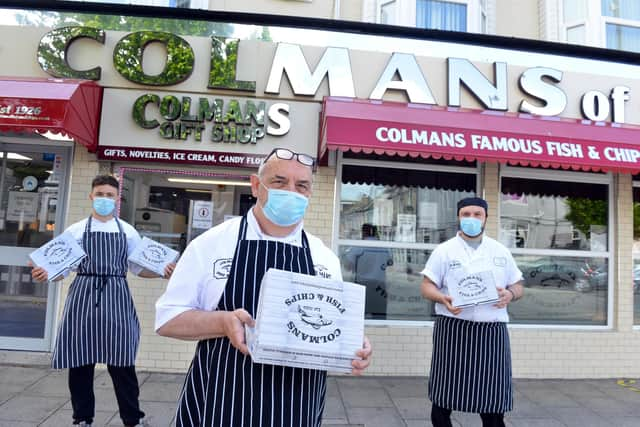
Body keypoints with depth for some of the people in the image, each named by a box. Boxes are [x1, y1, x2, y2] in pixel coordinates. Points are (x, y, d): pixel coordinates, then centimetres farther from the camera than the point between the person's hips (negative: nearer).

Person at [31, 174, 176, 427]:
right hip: (83, 295, 1)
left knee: (121, 361, 1)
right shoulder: (76, 231, 7)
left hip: (115, 297, 0)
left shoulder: (128, 232, 9)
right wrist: (45, 273, -16)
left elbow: (140, 268, 9)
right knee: (80, 361, 7)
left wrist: (162, 271, -8)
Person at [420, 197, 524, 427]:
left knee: (493, 400, 7)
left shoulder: (501, 251, 12)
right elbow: (427, 287, 1)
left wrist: (510, 294, -8)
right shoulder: (444, 250, 2)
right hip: (453, 330, -2)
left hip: (491, 332, 3)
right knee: (443, 398, 5)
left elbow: (518, 286, 15)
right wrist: (443, 298, -20)